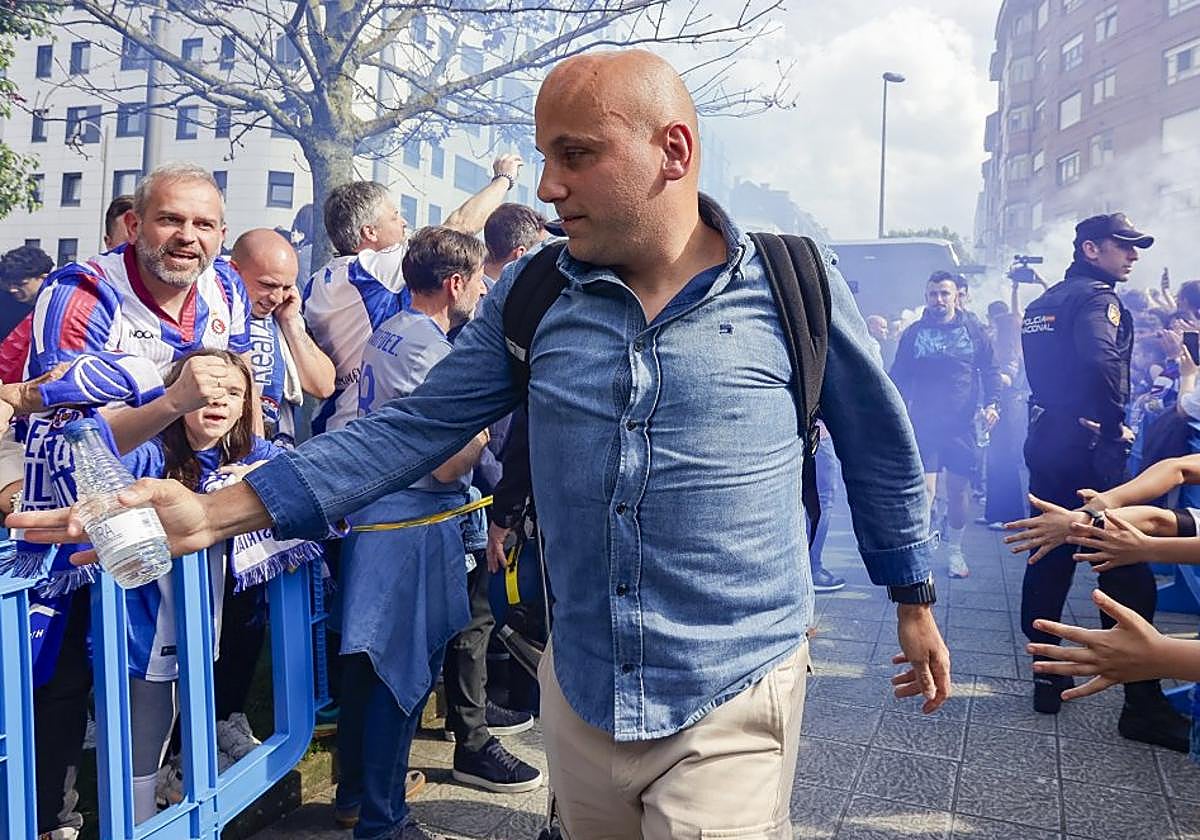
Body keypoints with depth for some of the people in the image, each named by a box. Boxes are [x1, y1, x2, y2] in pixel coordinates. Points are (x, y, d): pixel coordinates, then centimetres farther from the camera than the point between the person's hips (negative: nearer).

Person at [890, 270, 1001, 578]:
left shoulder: (973, 330, 6)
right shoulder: (914, 333, 6)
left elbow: (990, 370, 8)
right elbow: (899, 376, 8)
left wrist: (991, 403, -6)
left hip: (962, 425, 1)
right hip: (923, 423, -1)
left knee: (959, 489, 8)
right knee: (924, 489, -10)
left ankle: (954, 551, 23)